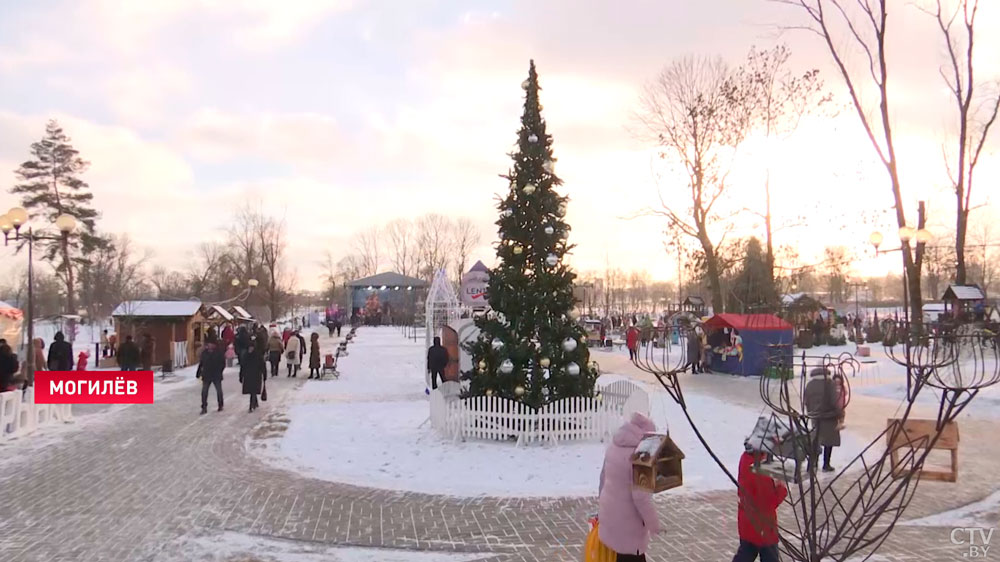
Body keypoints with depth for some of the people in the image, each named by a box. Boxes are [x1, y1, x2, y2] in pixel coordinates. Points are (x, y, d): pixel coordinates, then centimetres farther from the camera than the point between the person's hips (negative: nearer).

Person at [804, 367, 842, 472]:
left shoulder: (809, 385, 2)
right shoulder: (829, 383, -14)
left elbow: (806, 402, 6)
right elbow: (834, 401, -17)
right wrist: (838, 413, -6)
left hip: (815, 417, 4)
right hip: (829, 416, -4)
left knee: (815, 442, 14)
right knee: (829, 442, 8)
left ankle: (811, 464, 12)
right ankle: (826, 465, 13)